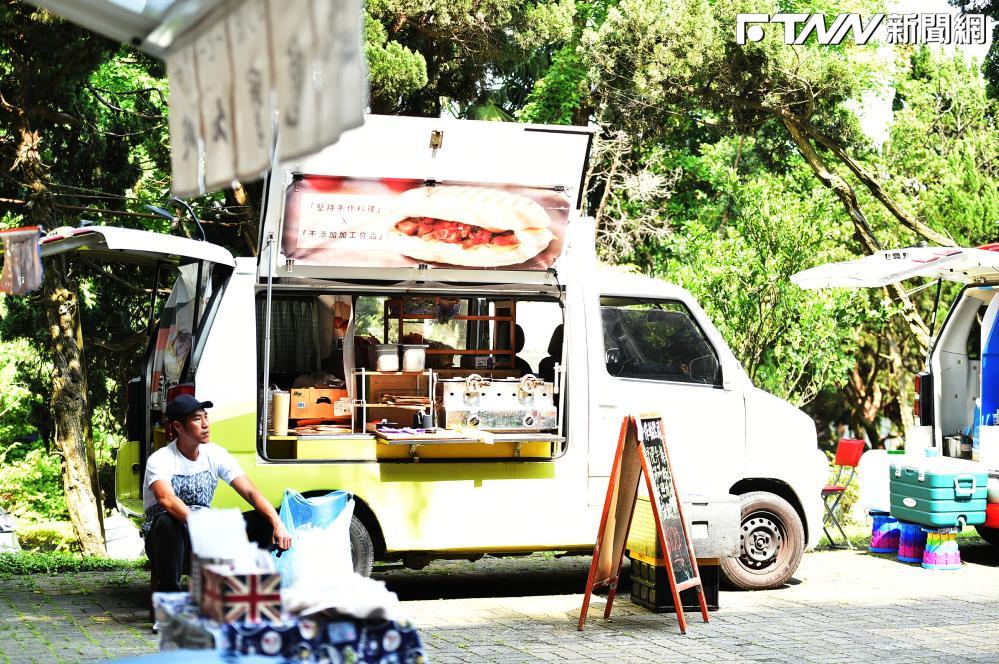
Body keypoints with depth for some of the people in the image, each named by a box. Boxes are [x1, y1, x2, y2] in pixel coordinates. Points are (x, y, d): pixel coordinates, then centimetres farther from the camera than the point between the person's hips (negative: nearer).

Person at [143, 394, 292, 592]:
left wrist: (278, 524, -25)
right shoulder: (160, 460, -15)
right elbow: (166, 499, -36)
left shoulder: (216, 455, 1)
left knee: (263, 522, -15)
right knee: (167, 522, -41)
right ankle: (169, 590, -26)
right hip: (166, 539, -5)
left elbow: (250, 492, -8)